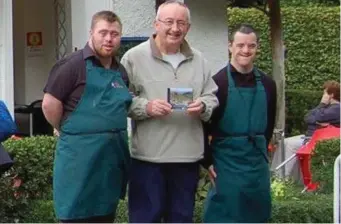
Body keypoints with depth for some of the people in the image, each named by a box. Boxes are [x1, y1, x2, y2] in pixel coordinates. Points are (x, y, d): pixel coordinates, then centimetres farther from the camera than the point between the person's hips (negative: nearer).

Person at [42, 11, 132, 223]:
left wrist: (112, 135, 12)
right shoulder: (73, 64, -10)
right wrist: (71, 134, -1)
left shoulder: (121, 71, 12)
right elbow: (50, 104, -12)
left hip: (113, 155, 7)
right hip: (81, 156, -7)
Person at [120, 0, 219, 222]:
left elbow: (212, 98, 12)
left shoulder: (199, 60, 12)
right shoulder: (134, 57, -3)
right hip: (148, 156, -4)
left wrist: (203, 106, -10)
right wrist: (146, 107, -21)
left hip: (187, 157, 5)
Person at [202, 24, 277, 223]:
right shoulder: (218, 82, -9)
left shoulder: (267, 84, 6)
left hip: (257, 164, 5)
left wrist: (261, 152, 14)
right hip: (226, 163, -5)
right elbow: (203, 126, -7)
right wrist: (208, 161, -9)